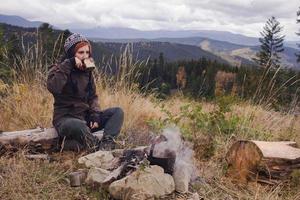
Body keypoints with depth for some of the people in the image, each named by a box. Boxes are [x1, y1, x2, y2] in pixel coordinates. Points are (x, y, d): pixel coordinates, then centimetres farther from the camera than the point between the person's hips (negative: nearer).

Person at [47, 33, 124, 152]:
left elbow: (93, 96, 12)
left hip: (85, 115, 6)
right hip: (65, 118, -6)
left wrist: (95, 115, -6)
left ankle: (106, 144, -28)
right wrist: (68, 64, -26)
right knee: (79, 126, -41)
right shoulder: (58, 69, -6)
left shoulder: (87, 71, 10)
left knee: (118, 112, -10)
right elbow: (53, 88, -28)